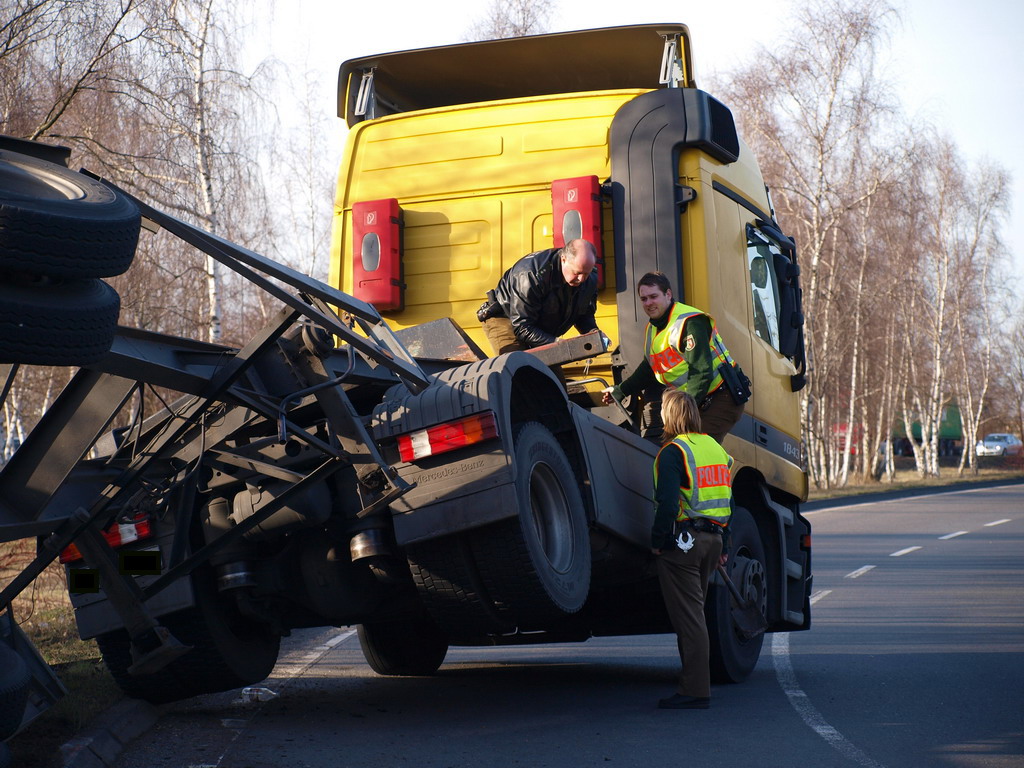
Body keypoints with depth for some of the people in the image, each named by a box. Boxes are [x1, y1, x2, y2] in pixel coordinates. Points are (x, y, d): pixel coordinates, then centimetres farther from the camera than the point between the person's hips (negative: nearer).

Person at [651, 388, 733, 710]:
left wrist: (657, 541, -11)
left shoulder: (673, 452, -11)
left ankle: (694, 690, -4)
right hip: (712, 538, 8)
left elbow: (668, 503, -20)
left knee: (687, 616, -4)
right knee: (694, 613, 17)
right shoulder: (715, 447, 14)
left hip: (683, 540, -8)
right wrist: (723, 544, 21)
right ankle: (696, 684, 21)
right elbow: (727, 500, 17)